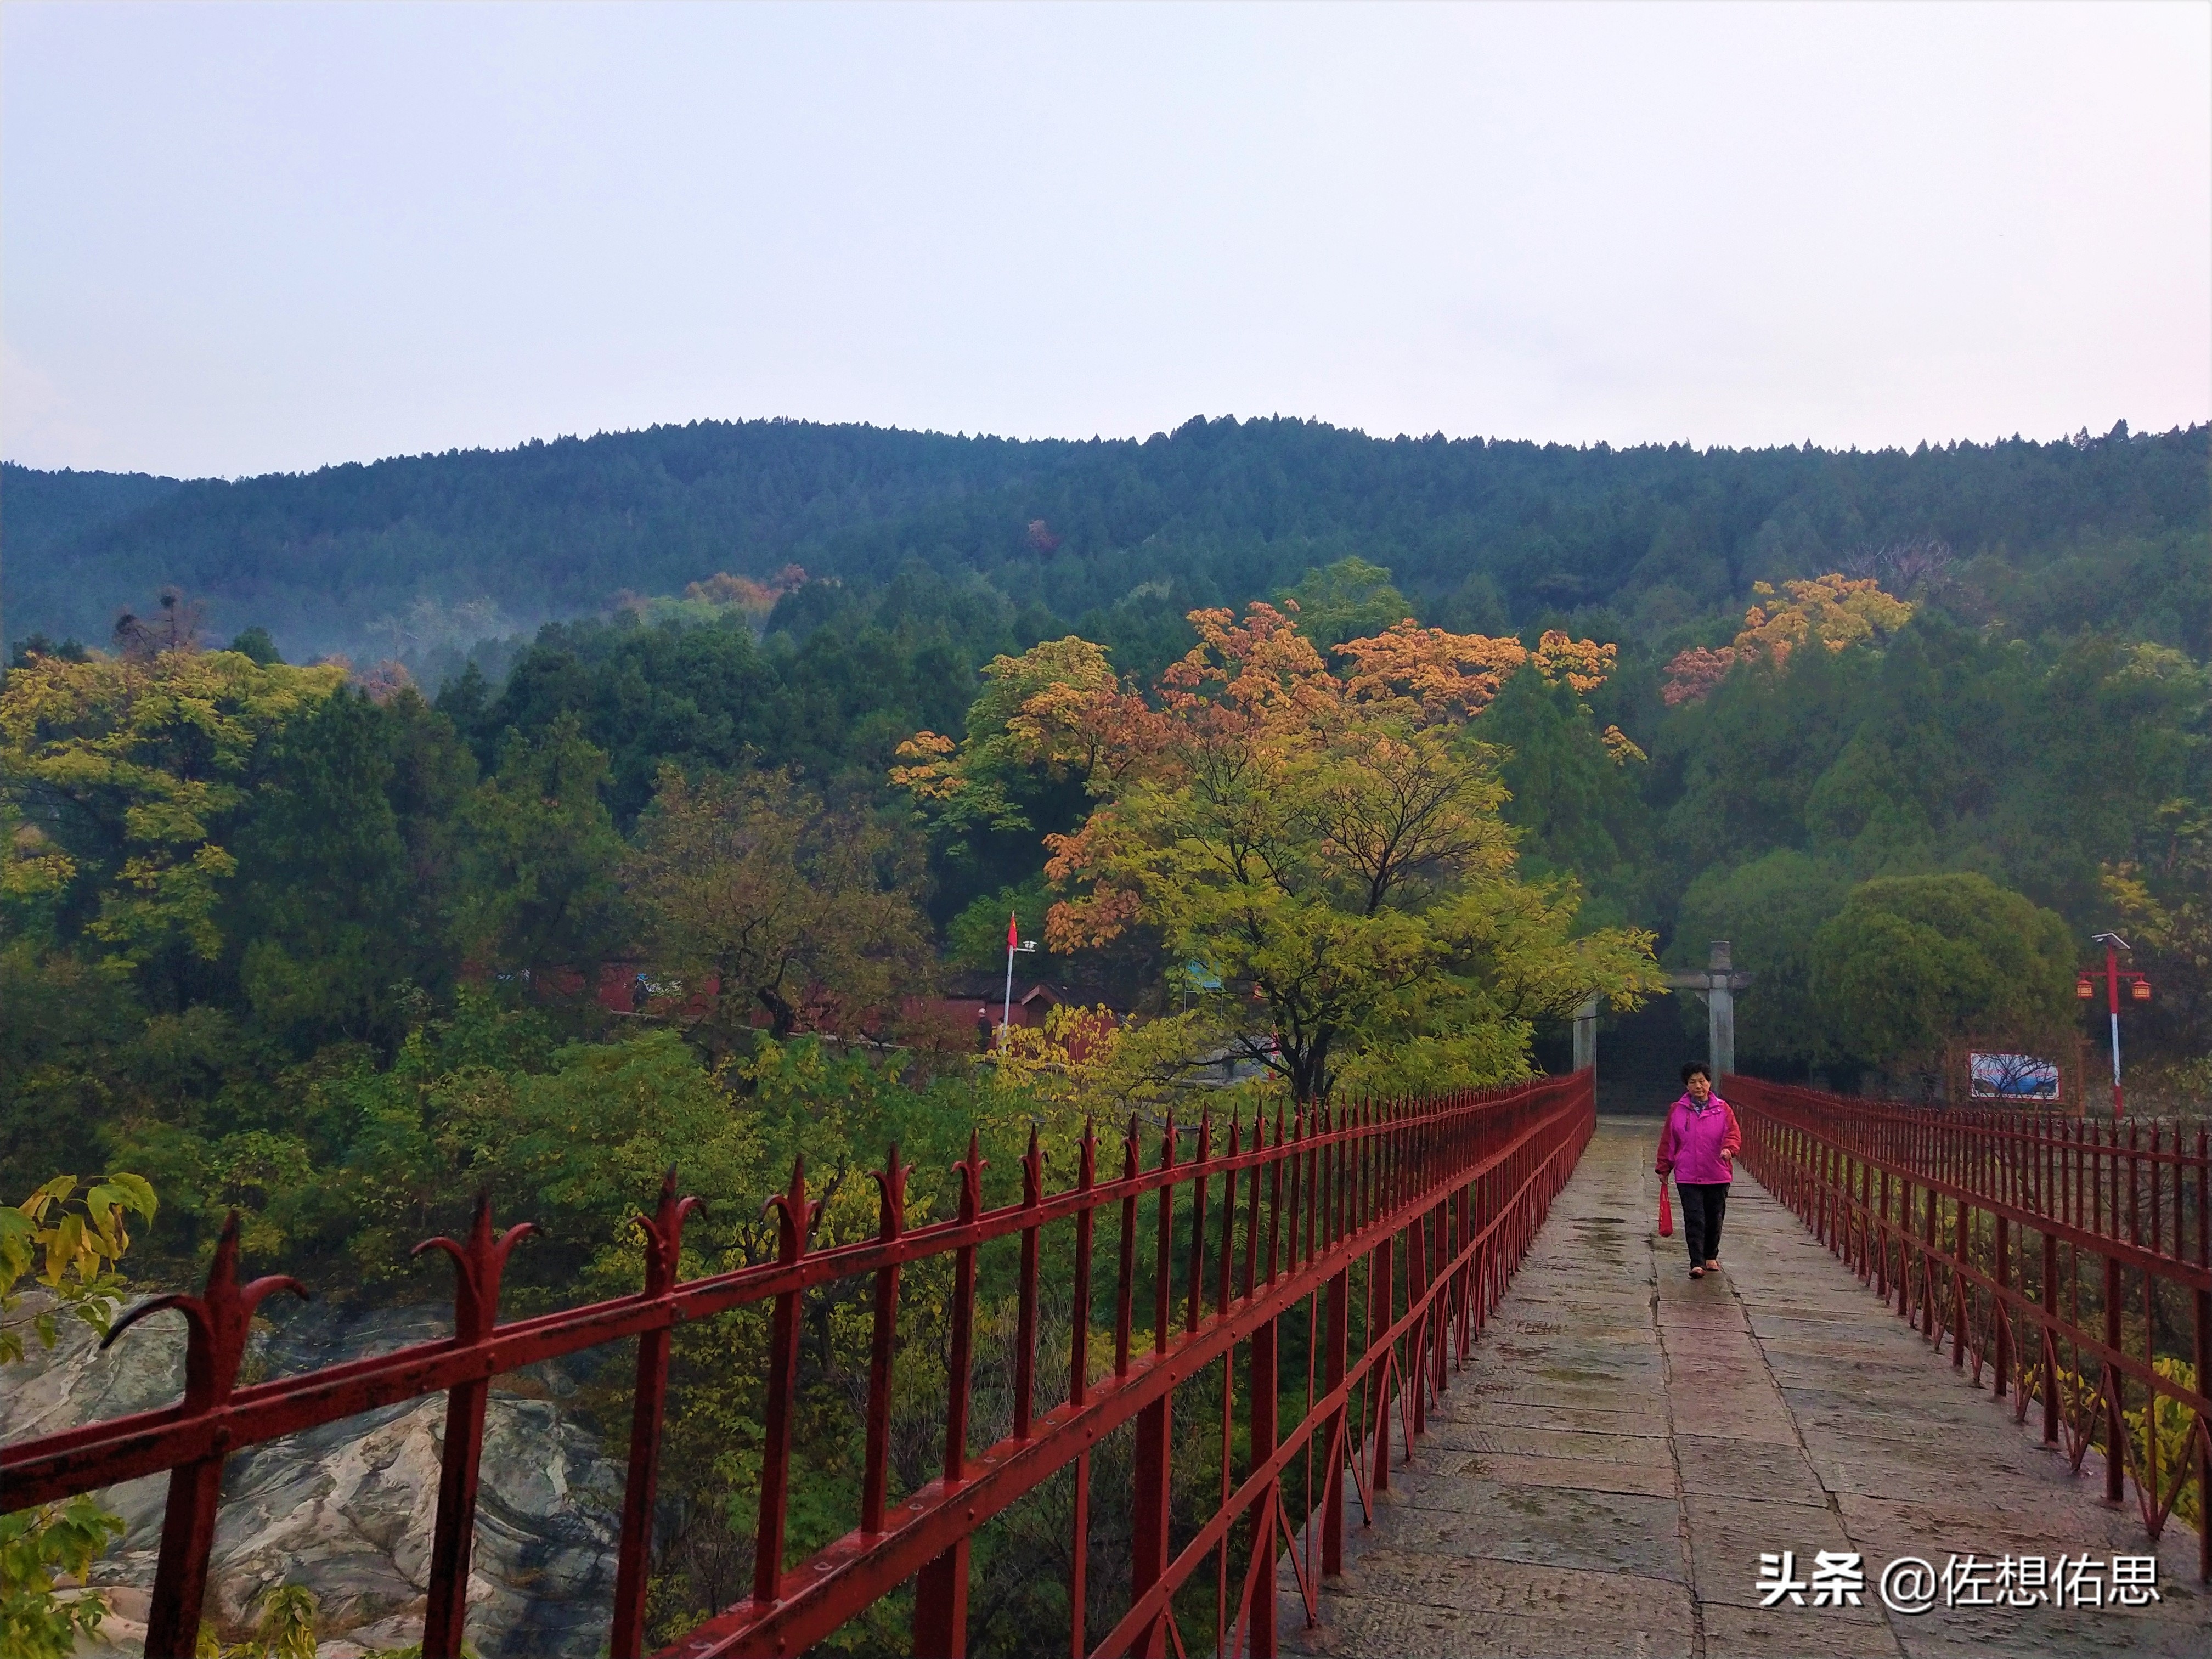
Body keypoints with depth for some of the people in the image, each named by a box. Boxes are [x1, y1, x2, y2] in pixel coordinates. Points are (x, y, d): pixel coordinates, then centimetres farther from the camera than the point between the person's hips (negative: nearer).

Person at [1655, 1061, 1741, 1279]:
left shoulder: (1722, 1109, 2)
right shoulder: (1677, 1110, 3)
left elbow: (1734, 1134, -2)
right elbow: (1668, 1141, 8)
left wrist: (1728, 1148, -24)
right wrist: (1664, 1168, 10)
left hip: (1717, 1176, 1)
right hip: (1687, 1176, -1)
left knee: (1714, 1218, 13)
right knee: (1694, 1219, -8)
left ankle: (1711, 1257, 32)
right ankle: (1697, 1263, -8)